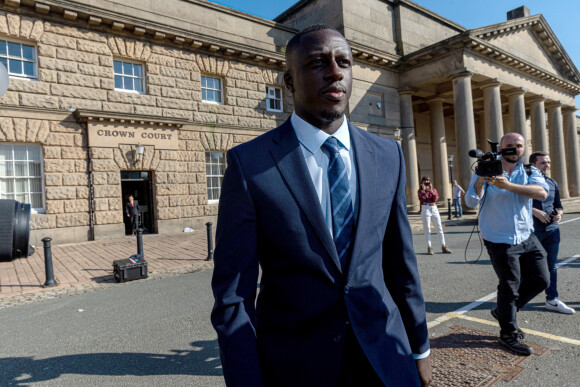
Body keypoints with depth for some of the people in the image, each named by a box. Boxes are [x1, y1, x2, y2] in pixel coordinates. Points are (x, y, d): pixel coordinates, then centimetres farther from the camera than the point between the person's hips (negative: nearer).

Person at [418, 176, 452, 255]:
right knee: (427, 229, -2)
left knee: (439, 228, 2)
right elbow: (422, 199, -13)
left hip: (434, 208, 3)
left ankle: (443, 247, 8)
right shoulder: (420, 191, 5)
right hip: (425, 209, -3)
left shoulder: (434, 189, 13)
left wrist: (431, 190, -8)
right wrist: (424, 189, -10)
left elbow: (435, 199, -3)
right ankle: (429, 247, 2)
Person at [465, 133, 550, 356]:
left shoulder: (530, 172, 4)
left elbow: (542, 192, -18)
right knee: (510, 285, 1)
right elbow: (471, 202, -13)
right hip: (500, 240, -5)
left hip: (527, 237, 5)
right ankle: (508, 334, 20)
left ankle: (503, 311, 31)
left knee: (540, 279, 10)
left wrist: (507, 185, -31)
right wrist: (480, 180, -30)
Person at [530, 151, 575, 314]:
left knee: (551, 265, 9)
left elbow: (558, 204, 18)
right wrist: (535, 212, -20)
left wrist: (559, 213, -2)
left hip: (552, 229, 6)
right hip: (532, 230, -6)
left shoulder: (552, 183, 13)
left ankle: (552, 300, 18)